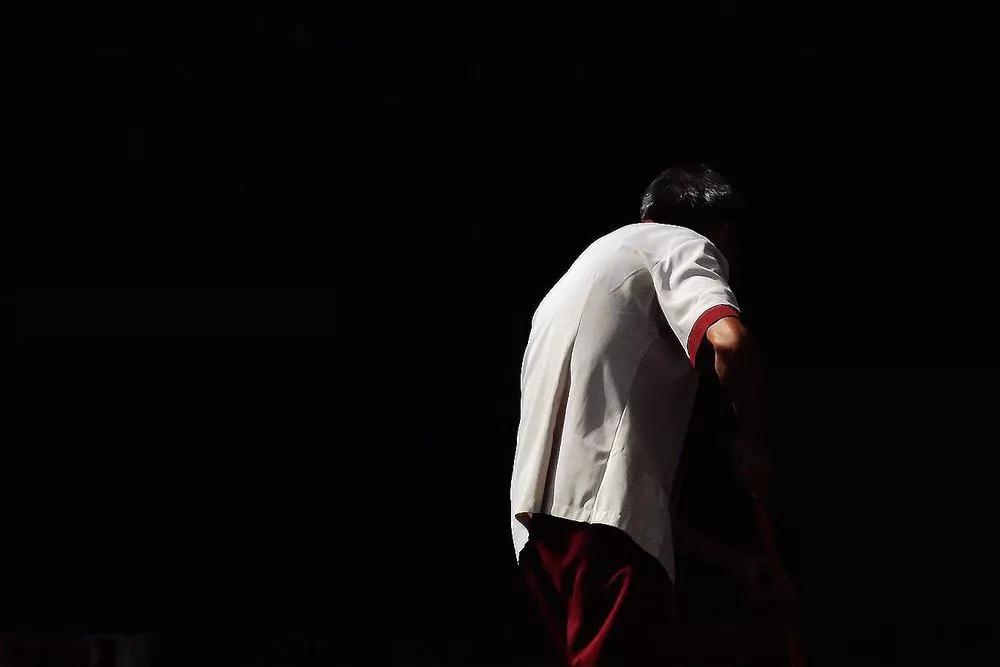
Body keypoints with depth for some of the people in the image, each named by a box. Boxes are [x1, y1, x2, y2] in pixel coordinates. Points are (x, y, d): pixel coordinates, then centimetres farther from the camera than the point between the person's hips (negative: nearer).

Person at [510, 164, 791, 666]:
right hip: (603, 516, -9)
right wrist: (751, 441, 2)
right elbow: (729, 342, -17)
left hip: (542, 517, 9)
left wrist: (733, 562, 36)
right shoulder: (684, 245, 8)